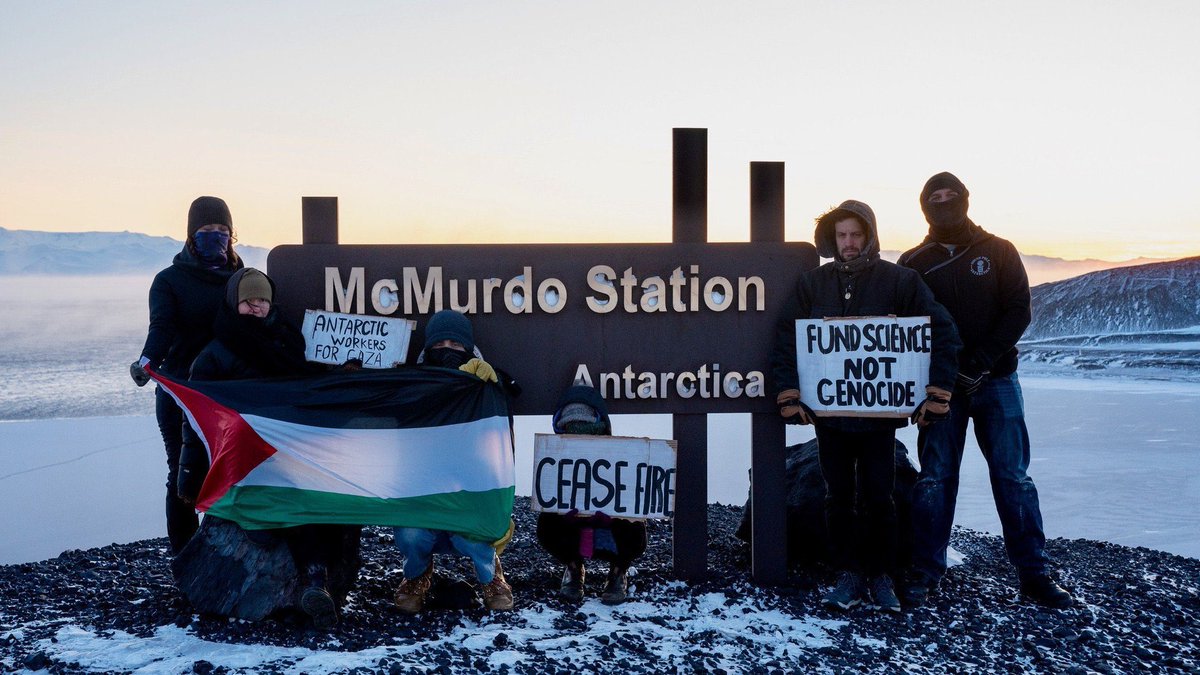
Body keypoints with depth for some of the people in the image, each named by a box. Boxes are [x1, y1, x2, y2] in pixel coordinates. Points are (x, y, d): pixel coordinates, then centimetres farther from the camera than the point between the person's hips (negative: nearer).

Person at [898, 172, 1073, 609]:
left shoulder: (998, 252, 5)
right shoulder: (914, 263, 6)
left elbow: (1018, 312, -2)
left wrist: (980, 362, -13)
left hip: (996, 381, 0)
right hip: (940, 385, 0)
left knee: (1013, 475, 1)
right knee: (935, 477, 1)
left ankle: (1033, 572, 8)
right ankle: (925, 572, 7)